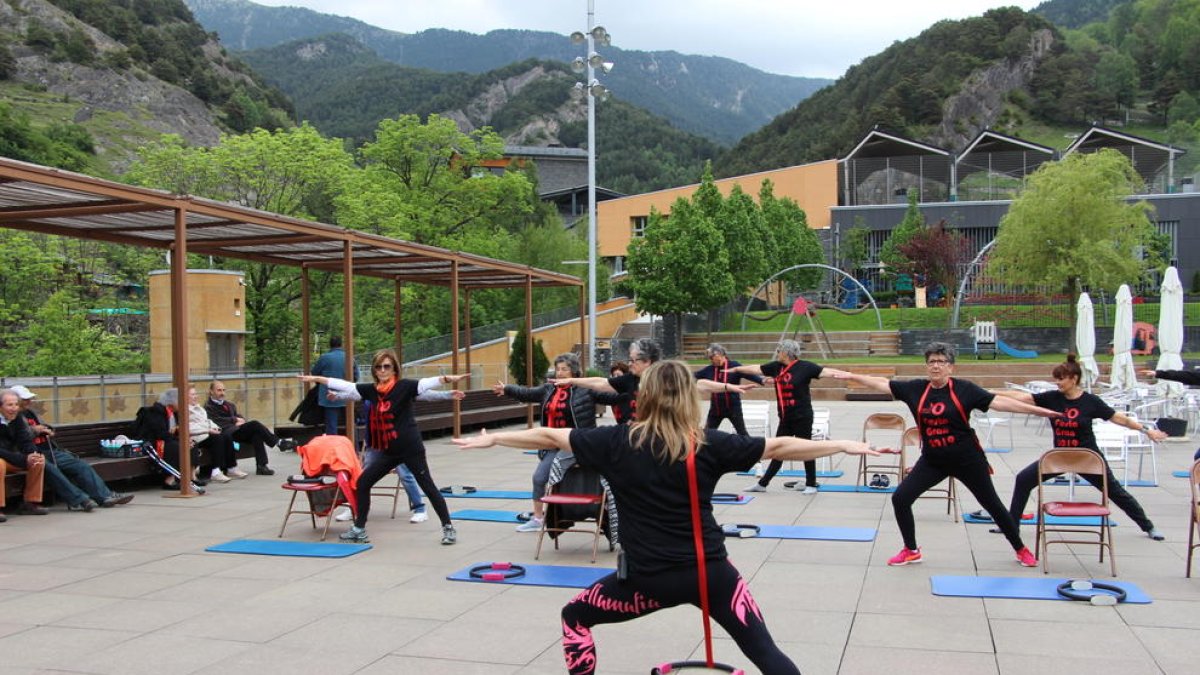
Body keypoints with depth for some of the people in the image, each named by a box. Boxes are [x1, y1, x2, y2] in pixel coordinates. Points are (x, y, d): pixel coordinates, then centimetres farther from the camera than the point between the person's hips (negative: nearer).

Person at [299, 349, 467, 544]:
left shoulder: (404, 386, -12)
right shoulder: (371, 390, 3)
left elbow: (428, 383, -26)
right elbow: (344, 385, 10)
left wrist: (449, 378, -43)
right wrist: (316, 378, 14)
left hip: (411, 448, -6)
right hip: (389, 451, 6)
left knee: (428, 486, 0)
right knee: (363, 483, 7)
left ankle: (448, 527, 12)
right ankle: (359, 529, 20)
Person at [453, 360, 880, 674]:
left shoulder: (618, 441, -5)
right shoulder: (708, 444, -4)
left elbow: (549, 437, 3)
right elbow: (780, 447, 0)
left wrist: (492, 439, 17)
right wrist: (845, 446, 11)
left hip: (649, 578, -1)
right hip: (711, 570, 1)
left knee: (576, 617, 22)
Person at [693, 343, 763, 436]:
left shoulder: (734, 366, -12)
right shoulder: (709, 369, 1)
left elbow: (749, 374, -23)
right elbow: (694, 376, 8)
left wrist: (762, 381, -39)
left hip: (733, 407, -4)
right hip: (715, 408, 4)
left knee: (742, 433, 2)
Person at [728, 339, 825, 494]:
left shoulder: (805, 366, -11)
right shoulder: (776, 366, 6)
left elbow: (825, 371, -16)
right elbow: (756, 369, 15)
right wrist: (736, 369, 23)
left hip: (802, 417, -6)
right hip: (785, 418, 6)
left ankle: (811, 484, 14)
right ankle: (762, 483, 18)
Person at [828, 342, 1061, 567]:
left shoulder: (964, 389, -13)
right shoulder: (916, 388, -4)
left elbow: (998, 402, -16)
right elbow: (883, 384, 1)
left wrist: (1038, 410, -21)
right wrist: (851, 376, -2)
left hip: (967, 459, -3)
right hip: (932, 460, 3)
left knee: (992, 504, 9)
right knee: (900, 498, -4)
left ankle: (1021, 550, 31)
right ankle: (911, 551, 15)